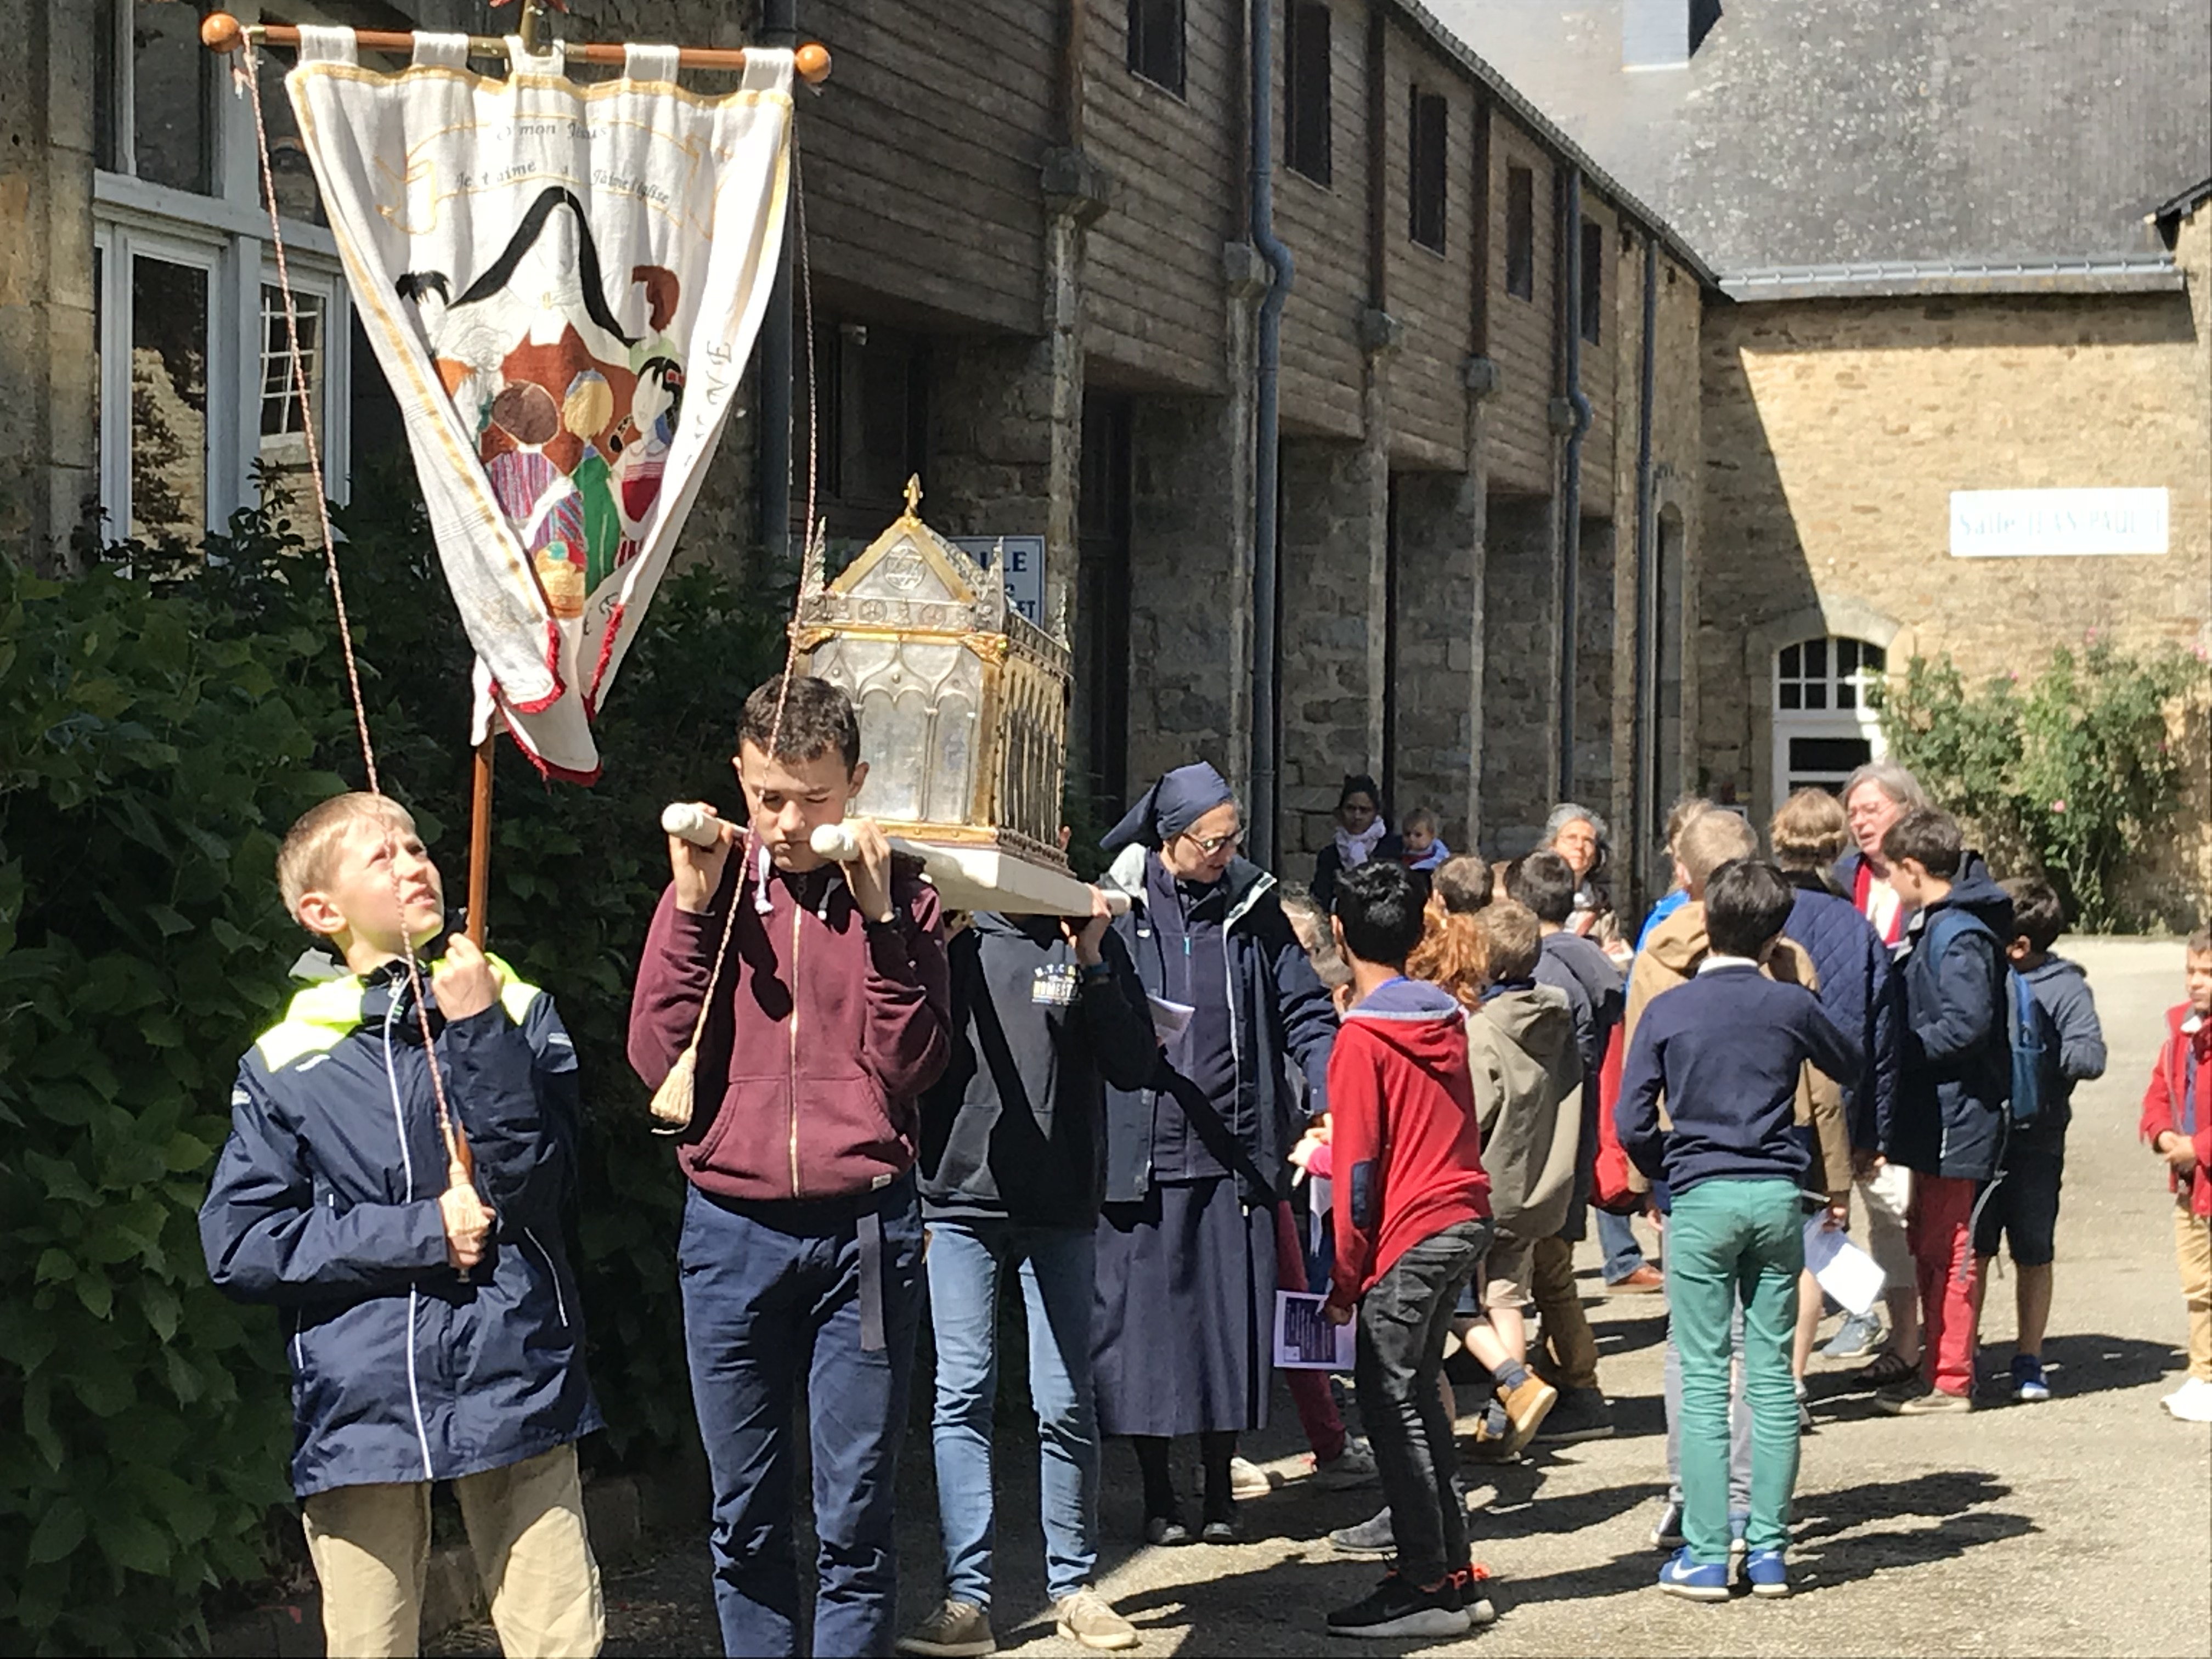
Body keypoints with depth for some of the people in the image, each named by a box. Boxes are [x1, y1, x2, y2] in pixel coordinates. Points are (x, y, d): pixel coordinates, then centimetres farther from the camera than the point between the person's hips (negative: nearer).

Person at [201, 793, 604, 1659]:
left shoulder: (519, 1013, 4)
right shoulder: (285, 1064, 3)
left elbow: (533, 1187, -7)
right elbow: (238, 1247, -2)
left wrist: (479, 1034, -14)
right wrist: (420, 1232, -9)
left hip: (515, 1385, 0)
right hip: (360, 1413, 0)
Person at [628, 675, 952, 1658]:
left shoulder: (898, 896, 4)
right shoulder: (710, 888, 5)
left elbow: (913, 1064, -5)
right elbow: (659, 1060, -3)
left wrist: (878, 916, -12)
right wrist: (692, 906, -10)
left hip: (863, 1226, -1)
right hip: (730, 1229, 1)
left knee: (855, 1517, 1)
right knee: (746, 1519, 9)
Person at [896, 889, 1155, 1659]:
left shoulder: (1093, 944, 5)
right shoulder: (951, 938, 4)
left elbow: (1133, 1067, -1)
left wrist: (1093, 965, -12)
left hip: (1061, 1210, 0)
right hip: (958, 1199, 0)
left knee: (1066, 1404, 4)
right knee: (962, 1397, -4)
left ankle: (1073, 1586, 17)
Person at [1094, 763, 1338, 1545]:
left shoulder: (1253, 908, 8)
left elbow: (1303, 1009, 9)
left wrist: (1330, 1092, -6)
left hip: (1234, 1152, 2)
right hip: (1140, 1153, -2)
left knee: (1231, 1320, 4)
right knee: (1143, 1320, 2)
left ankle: (1219, 1488, 18)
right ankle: (1158, 1493, 15)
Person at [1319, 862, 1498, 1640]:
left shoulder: (1362, 1038, -11)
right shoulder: (1447, 1018, 10)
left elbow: (1358, 1167, -12)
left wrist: (1345, 1280, -6)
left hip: (1411, 1234, -8)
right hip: (1465, 1217, 8)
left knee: (1391, 1401, -2)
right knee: (1415, 1394, 16)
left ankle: (1428, 1587, -1)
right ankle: (1455, 1574, 19)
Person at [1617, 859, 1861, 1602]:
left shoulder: (1668, 1010, -3)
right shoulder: (1792, 1006, 2)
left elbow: (1632, 1122, -5)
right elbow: (1852, 1067, 21)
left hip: (1700, 1199, -2)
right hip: (1778, 1197, 2)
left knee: (1704, 1379, 1)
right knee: (1773, 1375, 7)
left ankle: (1705, 1557, 1)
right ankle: (1769, 1551, 10)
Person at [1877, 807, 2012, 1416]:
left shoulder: (1958, 935, -18)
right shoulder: (1936, 925, 12)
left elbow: (1968, 1024, -26)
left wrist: (1905, 1051, -16)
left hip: (1955, 1116, -10)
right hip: (1936, 1116, 10)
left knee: (1947, 1251, -3)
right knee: (1929, 1242, 17)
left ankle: (1950, 1382, 3)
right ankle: (1937, 1366, 26)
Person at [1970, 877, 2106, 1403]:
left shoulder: (2065, 988, -6)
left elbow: (2091, 1057, -16)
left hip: (2035, 1146, -3)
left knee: (2034, 1257, 9)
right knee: (1971, 1252, 5)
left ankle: (2028, 1360, 21)